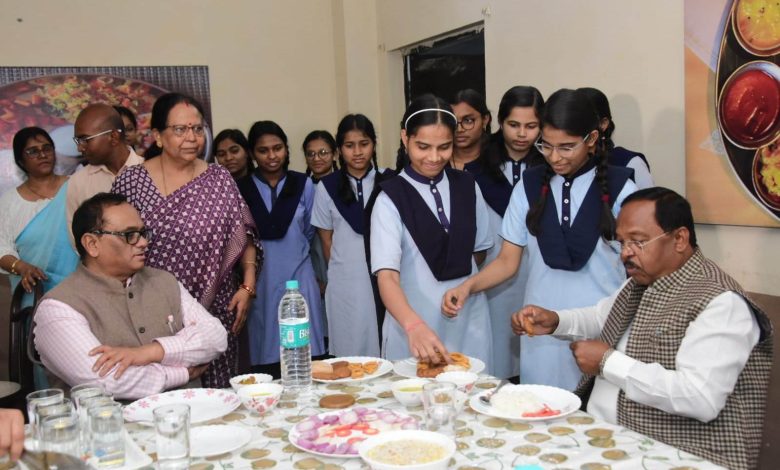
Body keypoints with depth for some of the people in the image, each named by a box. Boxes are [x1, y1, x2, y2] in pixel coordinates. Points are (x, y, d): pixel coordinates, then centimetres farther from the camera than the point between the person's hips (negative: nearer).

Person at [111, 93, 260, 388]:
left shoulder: (219, 180, 3)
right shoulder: (130, 182, 1)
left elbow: (246, 238, 6)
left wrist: (247, 287, -4)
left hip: (215, 309, 1)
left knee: (216, 394, 3)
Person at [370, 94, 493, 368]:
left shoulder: (467, 187, 2)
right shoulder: (391, 199, -12)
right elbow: (386, 275, -23)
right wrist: (414, 325, -38)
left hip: (470, 322, 4)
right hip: (414, 328, -4)